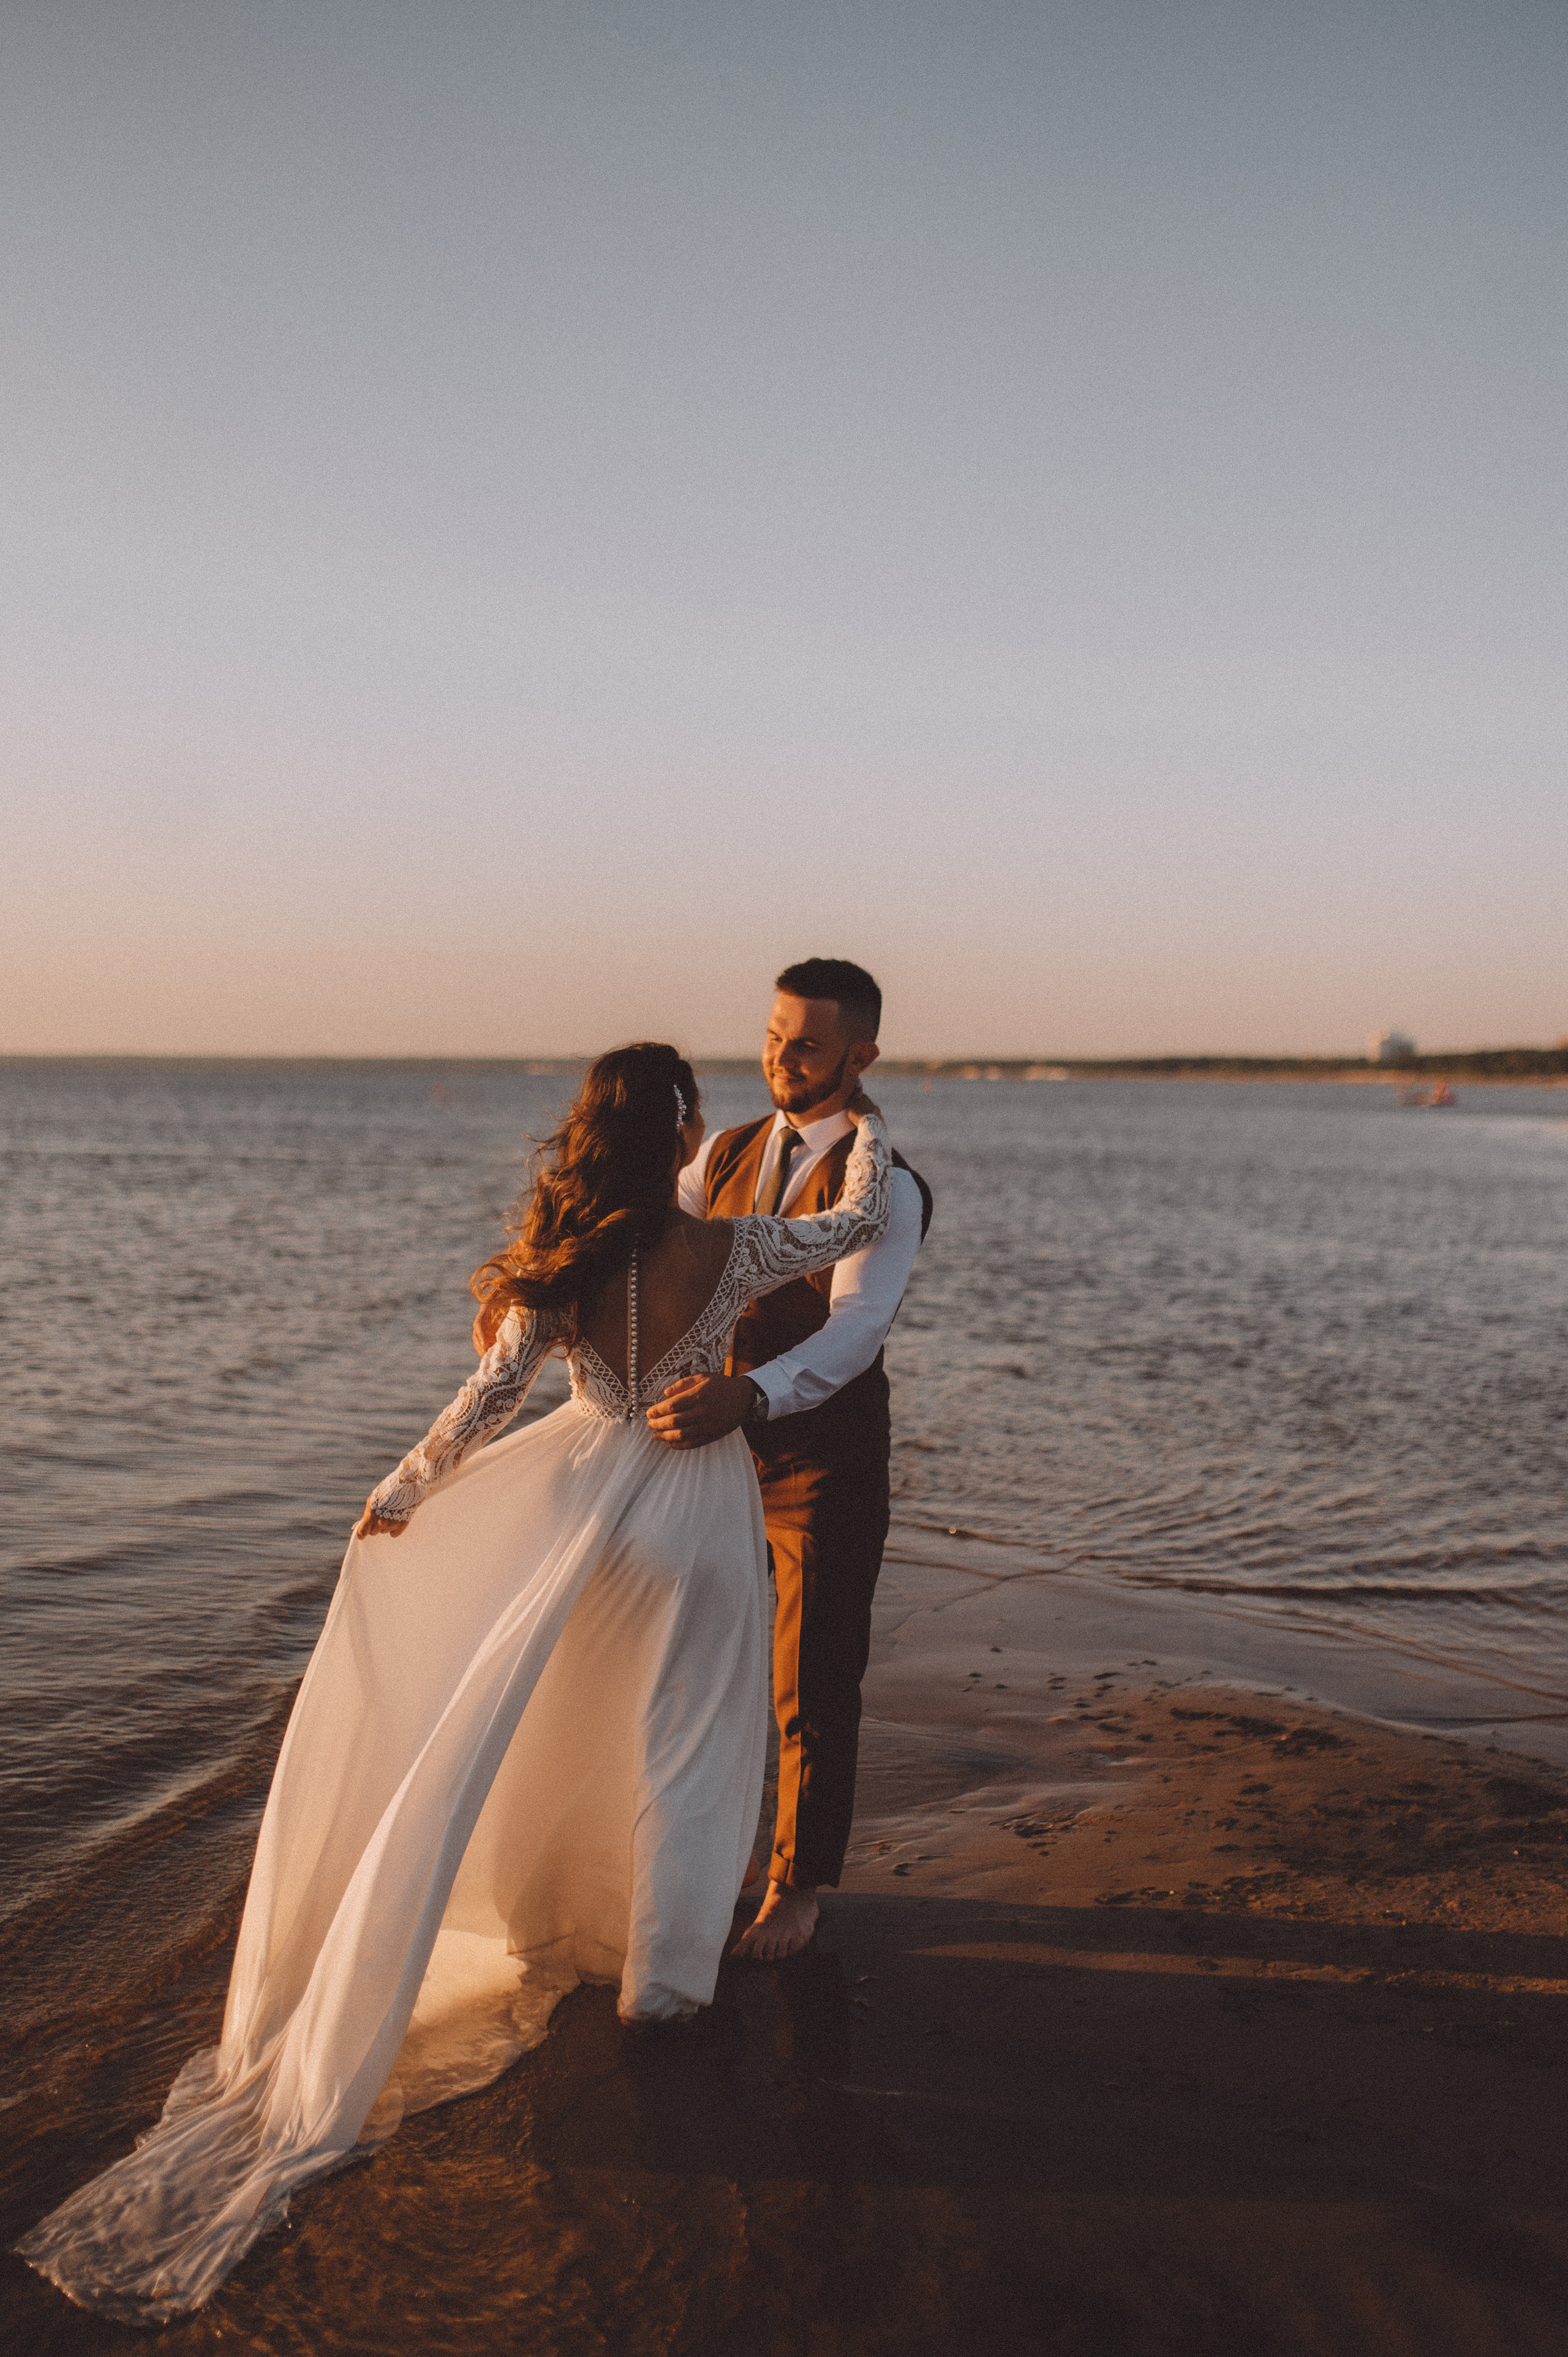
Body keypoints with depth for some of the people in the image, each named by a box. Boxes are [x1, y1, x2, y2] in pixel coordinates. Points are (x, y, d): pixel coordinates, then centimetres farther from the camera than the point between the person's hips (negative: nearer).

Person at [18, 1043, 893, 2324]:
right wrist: (866, 1127, 14)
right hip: (697, 1505, -2)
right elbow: (865, 1222, -4)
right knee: (685, 1738, 12)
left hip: (588, 1479, 3)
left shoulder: (564, 1259, -11)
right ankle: (662, 1973, 24)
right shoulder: (735, 1248, -17)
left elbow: (495, 1385, -12)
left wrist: (404, 1487, 0)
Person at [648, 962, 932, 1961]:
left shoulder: (886, 1189, -16)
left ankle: (799, 1888, 29)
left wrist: (748, 1396, -47)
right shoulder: (724, 1157, 3)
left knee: (813, 1691, 7)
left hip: (824, 1463, -5)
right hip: (715, 1445, 5)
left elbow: (855, 1329, -30)